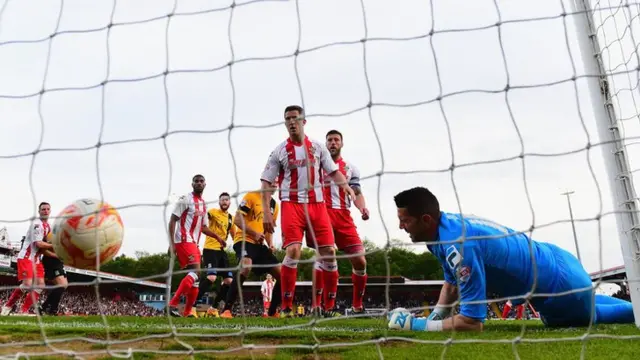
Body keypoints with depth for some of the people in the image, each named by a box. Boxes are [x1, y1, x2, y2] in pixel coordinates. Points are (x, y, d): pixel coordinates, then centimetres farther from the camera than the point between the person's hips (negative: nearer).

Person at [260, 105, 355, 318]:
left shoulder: (317, 147, 11)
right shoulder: (280, 151, 5)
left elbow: (333, 171, 10)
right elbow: (266, 183, 5)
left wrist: (345, 185, -11)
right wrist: (266, 213, -4)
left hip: (317, 204, 3)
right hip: (292, 205, -3)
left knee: (329, 253, -1)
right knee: (293, 251, -19)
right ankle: (286, 307, -8)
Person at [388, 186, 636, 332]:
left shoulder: (459, 245, -37)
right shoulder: (446, 225, -9)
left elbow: (471, 322, -35)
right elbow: (452, 282, 7)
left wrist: (416, 324, -29)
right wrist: (434, 317, -6)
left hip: (560, 283, -8)